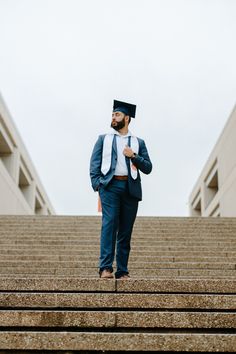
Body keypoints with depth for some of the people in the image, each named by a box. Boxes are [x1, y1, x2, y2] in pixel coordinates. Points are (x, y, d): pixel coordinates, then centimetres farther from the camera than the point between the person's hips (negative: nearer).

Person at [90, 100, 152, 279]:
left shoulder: (138, 142, 18)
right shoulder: (103, 139, 17)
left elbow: (148, 168, 12)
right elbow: (94, 164, 9)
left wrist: (134, 156, -3)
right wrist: (96, 184, -6)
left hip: (131, 188, 2)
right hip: (110, 185, -1)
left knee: (126, 230, 0)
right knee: (109, 223, -17)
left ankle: (122, 271, 3)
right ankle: (106, 268, -21)